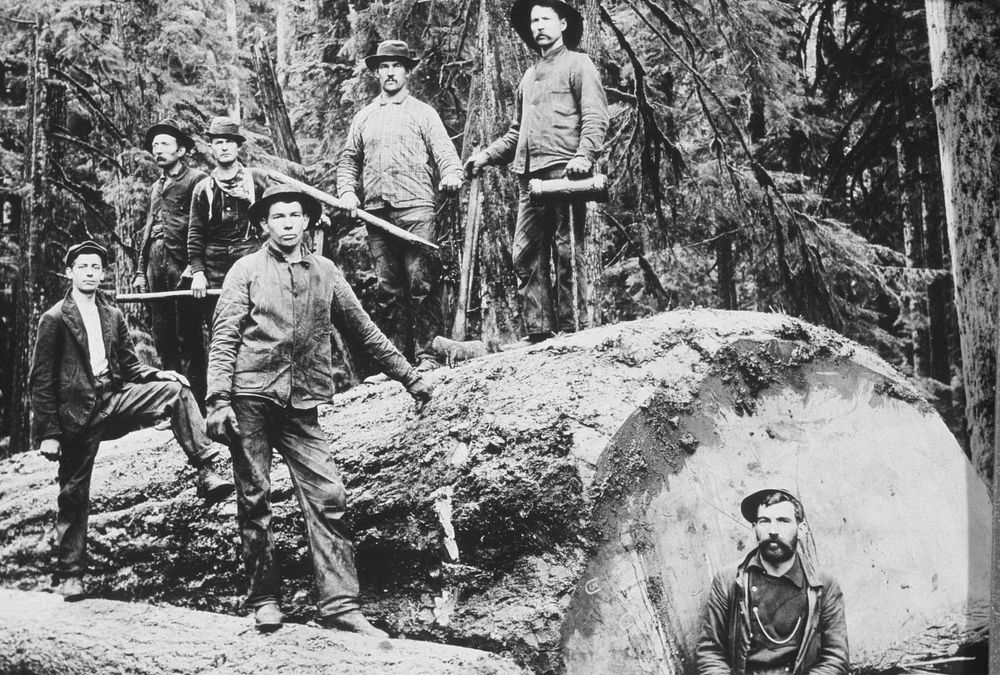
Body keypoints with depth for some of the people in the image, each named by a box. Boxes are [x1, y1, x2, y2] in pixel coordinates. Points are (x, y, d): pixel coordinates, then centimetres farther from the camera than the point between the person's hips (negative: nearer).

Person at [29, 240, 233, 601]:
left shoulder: (112, 315, 13)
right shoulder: (54, 319, -3)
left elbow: (129, 365, 17)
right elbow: (41, 380, -4)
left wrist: (158, 374, -4)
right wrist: (48, 432, -8)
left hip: (113, 397, 4)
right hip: (77, 412, -4)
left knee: (176, 389, -18)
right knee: (74, 495, 2)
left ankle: (205, 472, -23)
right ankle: (69, 575, 15)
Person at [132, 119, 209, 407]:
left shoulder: (196, 180, 0)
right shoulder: (155, 188, 23)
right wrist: (140, 272, 16)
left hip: (183, 267, -7)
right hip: (156, 270, 7)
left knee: (188, 340, -7)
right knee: (163, 340, 7)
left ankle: (195, 403, -6)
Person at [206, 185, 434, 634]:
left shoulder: (325, 272, 13)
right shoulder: (247, 270, 4)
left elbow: (364, 331, 19)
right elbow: (224, 339, -2)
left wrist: (409, 377, 19)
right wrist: (219, 399, -13)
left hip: (301, 404, 2)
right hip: (251, 399, -2)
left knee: (327, 498, -6)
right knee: (254, 499, 1)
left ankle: (339, 605, -3)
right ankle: (264, 600, 14)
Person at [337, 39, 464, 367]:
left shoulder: (422, 112, 11)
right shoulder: (364, 117, 21)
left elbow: (444, 151, 0)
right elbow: (348, 159, 23)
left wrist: (452, 174, -21)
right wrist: (347, 191, 4)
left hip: (415, 208, -3)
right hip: (375, 212, 4)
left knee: (421, 284, -10)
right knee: (387, 288, 3)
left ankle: (426, 354, -8)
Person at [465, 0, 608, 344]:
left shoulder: (578, 64, 6)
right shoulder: (529, 76, 26)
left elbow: (595, 118, -6)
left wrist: (584, 155, -21)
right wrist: (486, 155, 17)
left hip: (564, 171, -7)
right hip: (529, 175, 7)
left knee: (567, 252, -7)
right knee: (526, 254, 0)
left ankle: (570, 329, -4)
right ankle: (538, 330, 2)